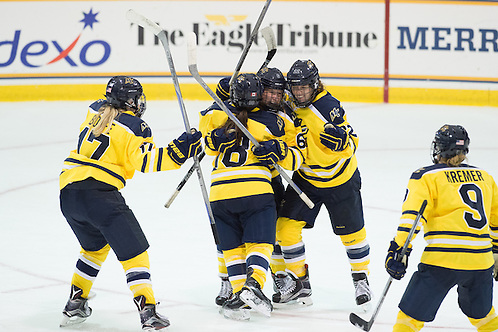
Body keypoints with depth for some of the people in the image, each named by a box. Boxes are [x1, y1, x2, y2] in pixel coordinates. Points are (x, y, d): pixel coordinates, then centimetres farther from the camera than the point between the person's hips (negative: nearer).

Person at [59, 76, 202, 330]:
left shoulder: (95, 111, 15)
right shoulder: (133, 126, -4)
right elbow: (146, 161, -15)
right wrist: (178, 151, -17)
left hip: (68, 193, 7)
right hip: (99, 192, -7)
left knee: (95, 245, 28)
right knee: (133, 249, -3)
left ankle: (75, 304, 30)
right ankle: (147, 311, -15)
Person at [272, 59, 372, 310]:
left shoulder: (329, 107, -25)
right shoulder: (289, 105, -7)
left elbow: (350, 145, -25)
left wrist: (339, 138, -44)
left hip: (340, 179, -5)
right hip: (306, 177, 5)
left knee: (352, 232, 5)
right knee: (286, 224, -5)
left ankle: (361, 279, 27)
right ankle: (298, 282, 8)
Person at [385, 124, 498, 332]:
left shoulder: (425, 177, 4)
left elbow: (412, 215, -9)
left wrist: (399, 250, -13)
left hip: (443, 259, -4)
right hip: (481, 259, 4)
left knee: (411, 315, 2)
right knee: (481, 313, 28)